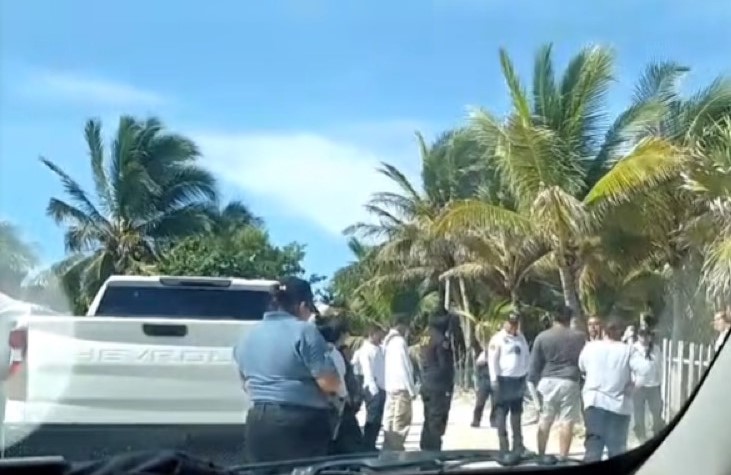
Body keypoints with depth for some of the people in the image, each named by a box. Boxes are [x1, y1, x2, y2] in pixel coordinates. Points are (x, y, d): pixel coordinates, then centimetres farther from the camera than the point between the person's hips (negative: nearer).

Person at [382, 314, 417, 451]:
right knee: (401, 422, -6)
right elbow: (404, 367, -16)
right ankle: (395, 449, -7)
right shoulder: (399, 341, -12)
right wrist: (412, 389, -13)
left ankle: (388, 449, 13)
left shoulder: (387, 341, 14)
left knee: (390, 420, 11)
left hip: (390, 386, 9)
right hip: (401, 387, -9)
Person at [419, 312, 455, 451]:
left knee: (429, 422, 14)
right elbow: (445, 366, -15)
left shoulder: (427, 341, 12)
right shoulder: (442, 341, -13)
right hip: (438, 388, -9)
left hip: (427, 386, 9)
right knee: (437, 423, -6)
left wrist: (424, 382, 16)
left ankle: (426, 450, 18)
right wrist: (448, 387, -9)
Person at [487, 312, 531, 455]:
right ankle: (504, 446, 0)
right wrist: (494, 379, -16)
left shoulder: (521, 338, 14)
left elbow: (526, 357, 15)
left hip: (519, 379, 7)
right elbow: (492, 360, -10)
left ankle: (518, 444, 23)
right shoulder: (498, 338, -6)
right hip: (504, 379, -7)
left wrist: (526, 376, 8)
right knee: (501, 413, -3)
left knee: (517, 413, 14)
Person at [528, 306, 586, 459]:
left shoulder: (542, 337, 2)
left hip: (547, 382, 1)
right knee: (566, 422, 0)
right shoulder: (579, 337, 3)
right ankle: (562, 458, 0)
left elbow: (535, 364, 3)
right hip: (569, 383, -1)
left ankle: (541, 456, 15)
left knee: (544, 421, 10)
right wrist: (584, 383, 17)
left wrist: (533, 383, 8)